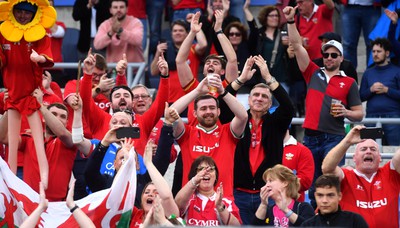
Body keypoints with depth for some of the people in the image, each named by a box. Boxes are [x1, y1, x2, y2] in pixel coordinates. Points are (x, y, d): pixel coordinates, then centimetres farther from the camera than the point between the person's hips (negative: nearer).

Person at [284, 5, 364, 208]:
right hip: (310, 137, 3)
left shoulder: (349, 82, 8)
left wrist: (345, 112, -10)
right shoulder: (313, 73, 12)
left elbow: (359, 114, 10)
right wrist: (291, 22, 1)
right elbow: (297, 45, 9)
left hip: (334, 138, -3)